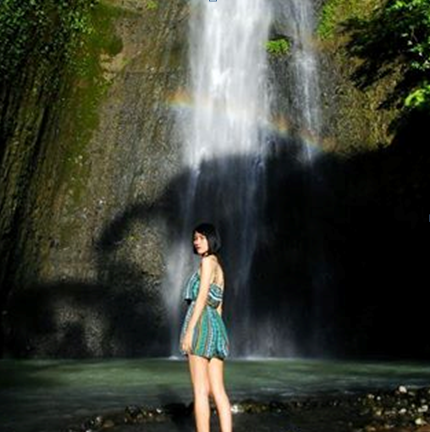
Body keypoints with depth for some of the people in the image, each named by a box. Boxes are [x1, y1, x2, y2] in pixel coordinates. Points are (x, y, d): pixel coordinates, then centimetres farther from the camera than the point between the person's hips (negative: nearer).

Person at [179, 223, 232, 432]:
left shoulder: (207, 261, -5)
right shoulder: (218, 267, 22)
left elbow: (201, 297, -14)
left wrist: (189, 331, -16)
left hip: (200, 324, -9)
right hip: (216, 326, 9)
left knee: (200, 390, -6)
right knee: (217, 391, 5)